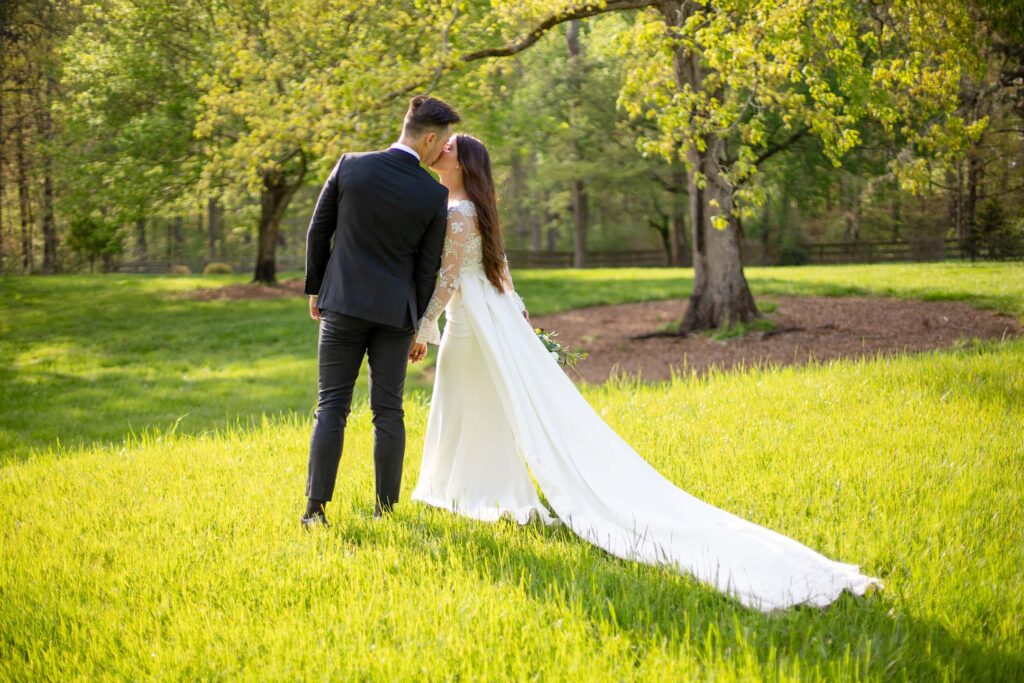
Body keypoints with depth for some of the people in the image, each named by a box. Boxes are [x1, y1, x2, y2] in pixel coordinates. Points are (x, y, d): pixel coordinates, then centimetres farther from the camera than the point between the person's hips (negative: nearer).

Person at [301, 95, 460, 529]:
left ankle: (316, 509, -3)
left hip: (343, 303, 0)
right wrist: (419, 325, 12)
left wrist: (316, 288, 14)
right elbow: (427, 267, 1)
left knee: (331, 407, 3)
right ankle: (385, 509, 10)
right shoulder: (435, 195, -6)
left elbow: (318, 232, 1)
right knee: (388, 411, 8)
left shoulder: (351, 166, -5)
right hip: (394, 312, 0)